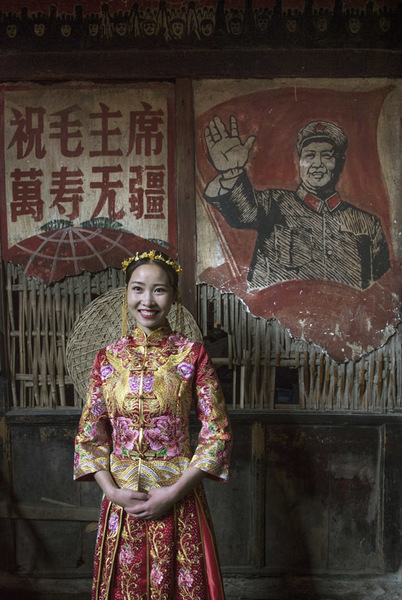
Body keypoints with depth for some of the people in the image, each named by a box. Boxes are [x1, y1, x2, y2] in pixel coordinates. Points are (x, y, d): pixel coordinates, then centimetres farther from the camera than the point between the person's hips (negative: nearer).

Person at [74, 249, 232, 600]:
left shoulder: (193, 355, -7)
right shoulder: (108, 358, 1)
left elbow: (217, 431, -7)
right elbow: (91, 434, 4)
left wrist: (174, 492, -13)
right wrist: (113, 491, -8)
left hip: (178, 498, -2)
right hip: (121, 499, 2)